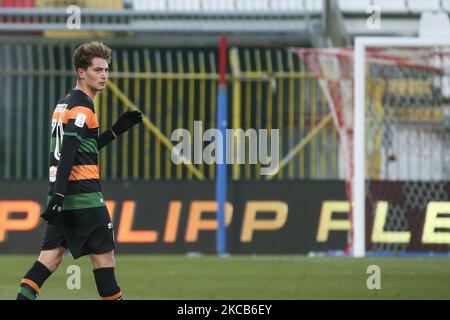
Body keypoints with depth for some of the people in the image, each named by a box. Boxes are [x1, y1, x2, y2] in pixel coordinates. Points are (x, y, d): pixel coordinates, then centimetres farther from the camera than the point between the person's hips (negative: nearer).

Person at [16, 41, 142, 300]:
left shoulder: (65, 104, 18)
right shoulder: (81, 107, -12)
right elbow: (66, 155, -21)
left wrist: (117, 129, 21)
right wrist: (58, 196, -27)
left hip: (63, 196, 9)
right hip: (83, 195, -9)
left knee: (52, 255, 4)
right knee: (104, 254, 1)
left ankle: (23, 297, -8)